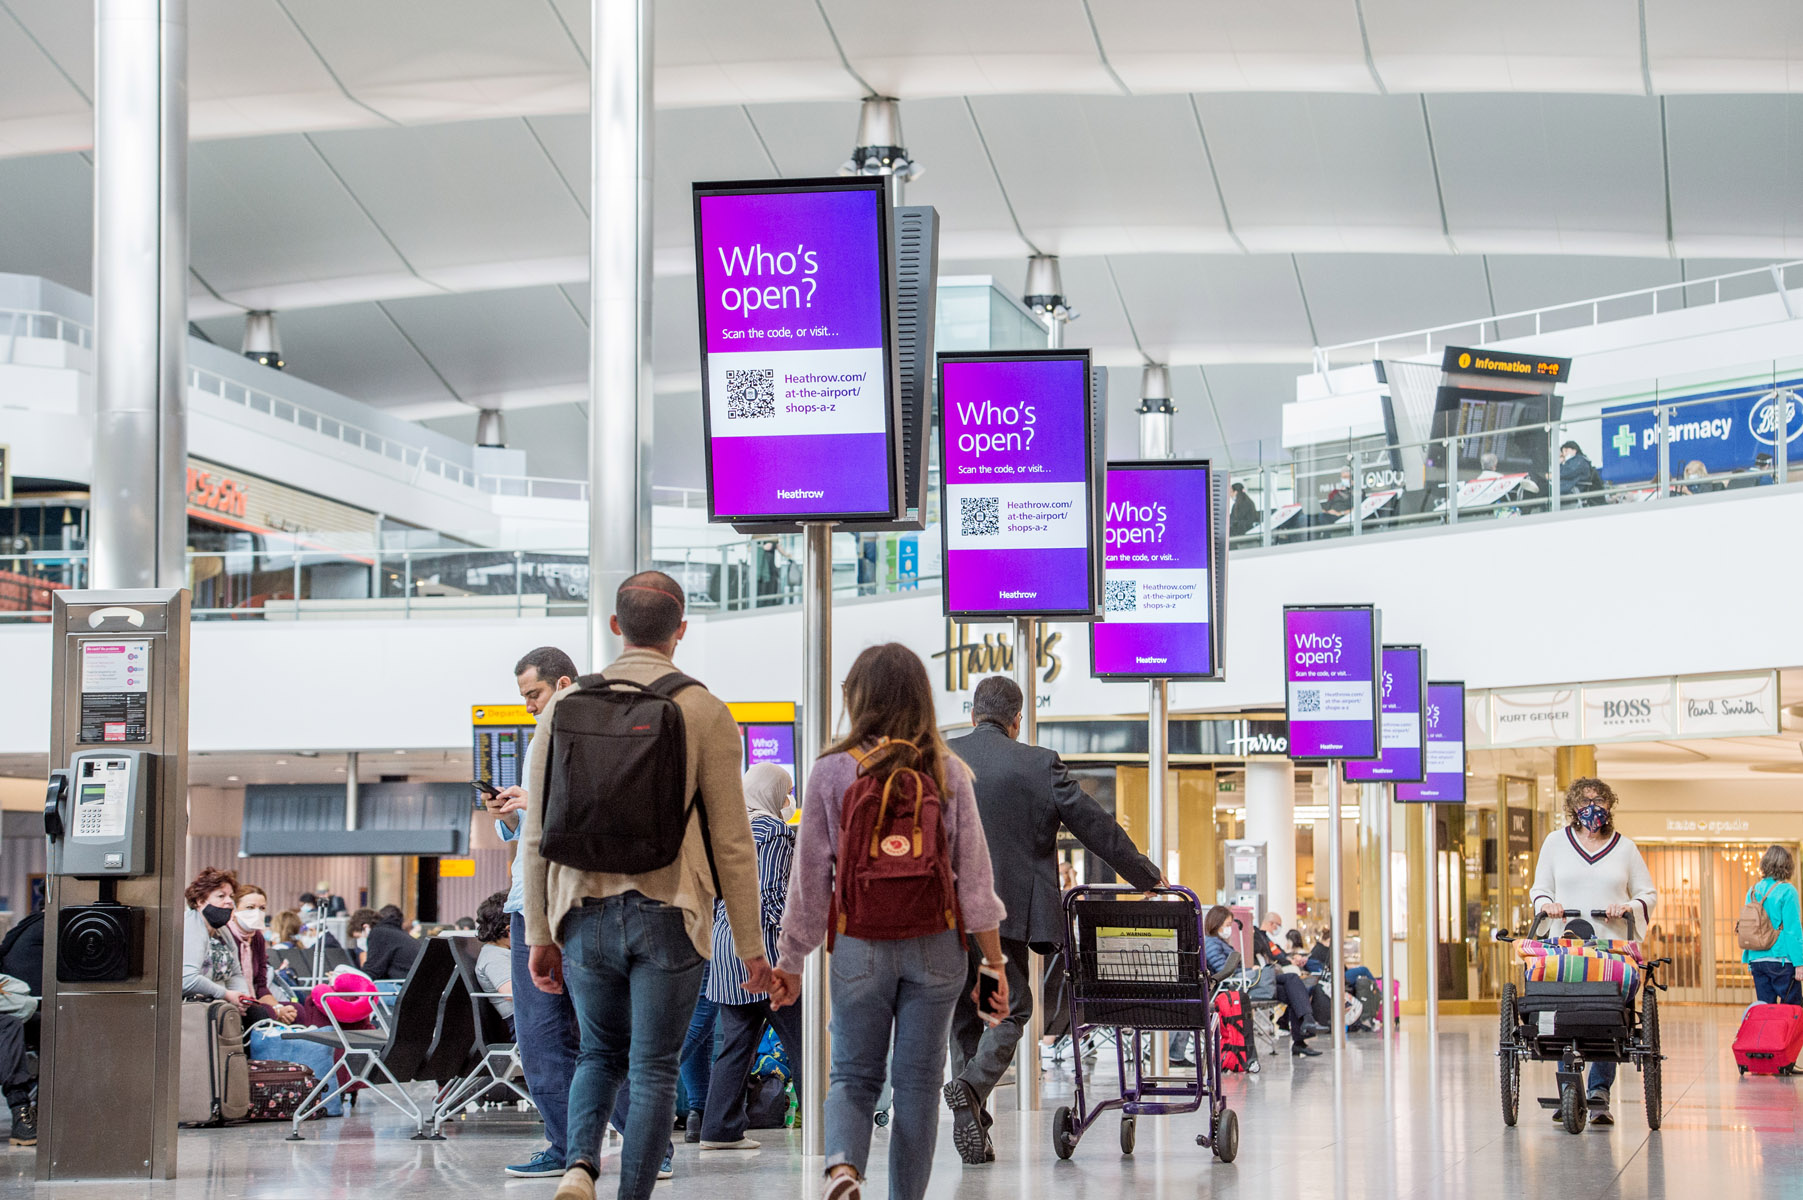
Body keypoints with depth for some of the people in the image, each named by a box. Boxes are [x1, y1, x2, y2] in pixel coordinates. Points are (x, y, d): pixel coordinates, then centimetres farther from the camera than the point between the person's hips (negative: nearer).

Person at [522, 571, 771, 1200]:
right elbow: (731, 841, -3)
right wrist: (750, 946, 4)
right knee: (653, 1070, 6)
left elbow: (537, 835, 5)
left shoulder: (565, 706, 4)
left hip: (585, 912, 3)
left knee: (599, 1053, 19)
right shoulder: (704, 711, -3)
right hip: (668, 913, -3)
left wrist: (540, 933, 13)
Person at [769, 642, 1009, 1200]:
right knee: (919, 1082, 10)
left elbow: (810, 875, 0)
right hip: (935, 945, 1)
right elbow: (974, 874, -1)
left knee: (854, 1075, 10)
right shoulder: (948, 773, 0)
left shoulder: (831, 772, -3)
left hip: (859, 944, -1)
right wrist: (996, 962, 4)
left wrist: (790, 961, 8)